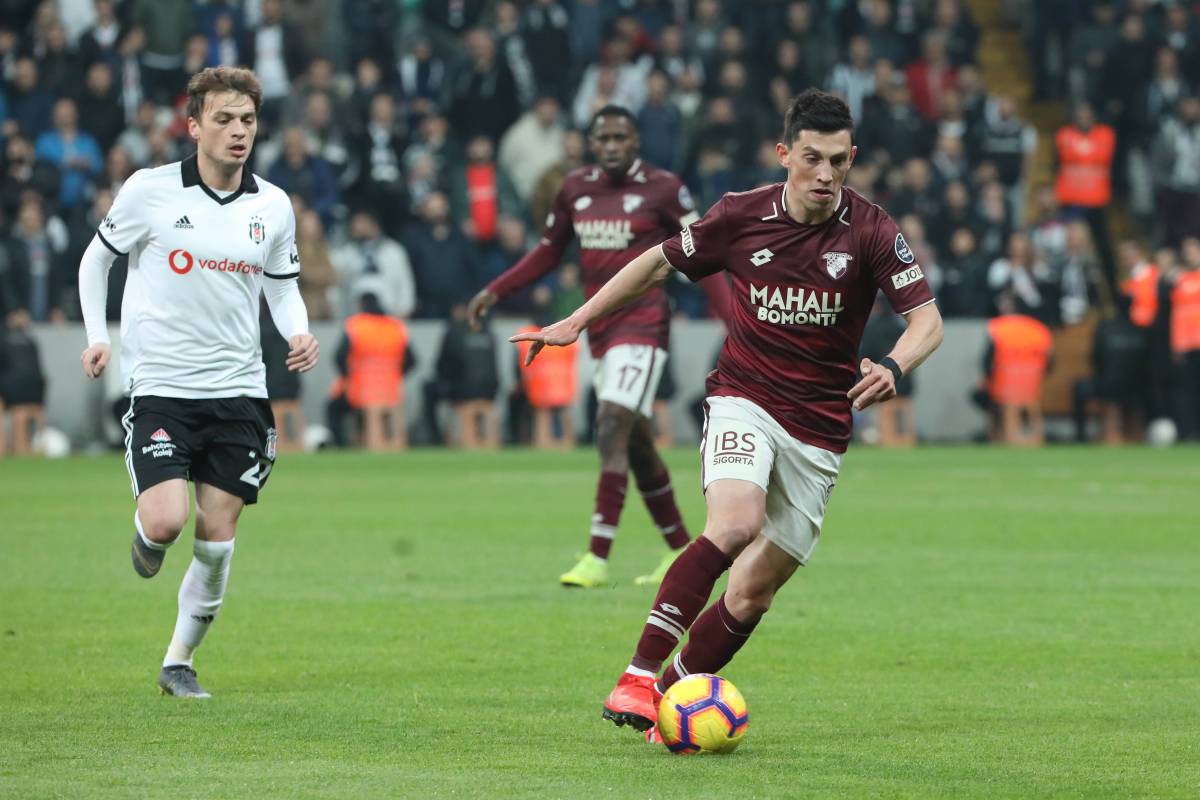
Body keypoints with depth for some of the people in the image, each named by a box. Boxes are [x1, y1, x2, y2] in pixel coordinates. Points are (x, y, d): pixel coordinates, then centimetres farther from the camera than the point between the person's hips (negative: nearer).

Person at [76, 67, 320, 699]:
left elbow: (283, 287, 16)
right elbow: (97, 258, 7)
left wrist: (299, 335, -4)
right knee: (167, 521, -19)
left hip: (239, 391, 3)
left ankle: (179, 663, 20)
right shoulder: (150, 190, -6)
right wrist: (96, 335, -5)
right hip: (160, 386, -3)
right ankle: (146, 537, 20)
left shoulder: (273, 207, 3)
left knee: (217, 540, 1)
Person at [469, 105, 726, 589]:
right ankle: (681, 551, 24)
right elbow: (549, 253, 20)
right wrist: (495, 292, 13)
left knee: (613, 426, -17)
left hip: (642, 322, -6)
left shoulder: (662, 189, -5)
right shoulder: (576, 189, 9)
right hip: (600, 326, 6)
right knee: (635, 442, 10)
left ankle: (598, 558, -18)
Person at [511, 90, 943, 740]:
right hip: (744, 400, -1)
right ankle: (639, 676, -31)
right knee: (735, 522, -30)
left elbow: (926, 320, -11)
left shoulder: (870, 232, -8)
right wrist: (578, 321, 10)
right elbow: (661, 262, 10)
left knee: (752, 594, -2)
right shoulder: (742, 215, -5)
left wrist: (893, 367, -33)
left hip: (819, 431, 1)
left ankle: (671, 698, 16)